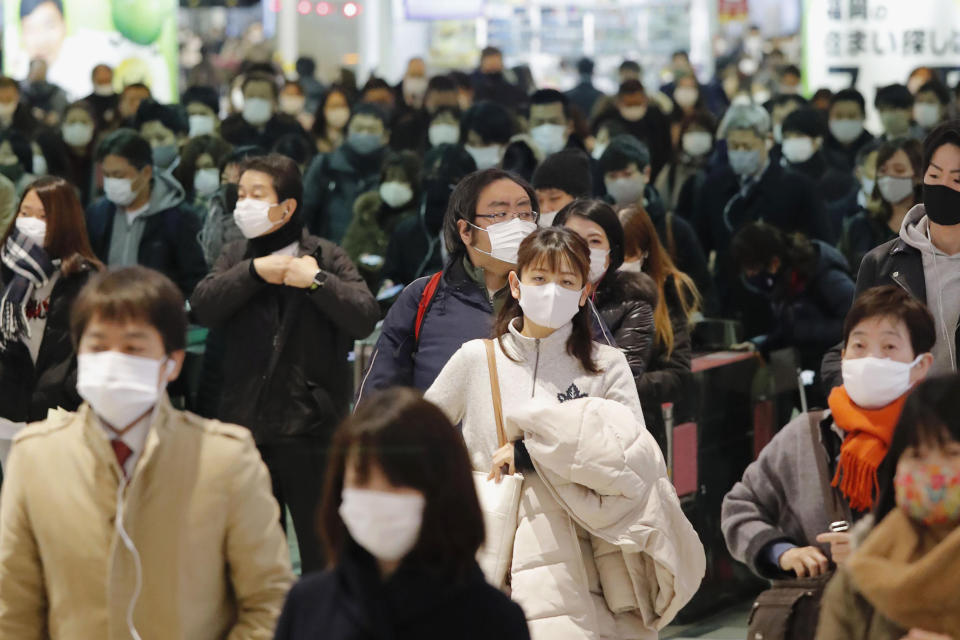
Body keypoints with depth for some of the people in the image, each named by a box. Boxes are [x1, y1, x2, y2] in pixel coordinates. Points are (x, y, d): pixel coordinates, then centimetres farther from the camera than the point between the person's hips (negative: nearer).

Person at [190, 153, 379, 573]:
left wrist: (317, 281, -16)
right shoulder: (236, 259, 13)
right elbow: (203, 308, -6)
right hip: (246, 428, 4)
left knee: (324, 554, -1)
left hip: (310, 428, -4)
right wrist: (255, 270, -13)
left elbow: (365, 318, -11)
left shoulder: (326, 258, 2)